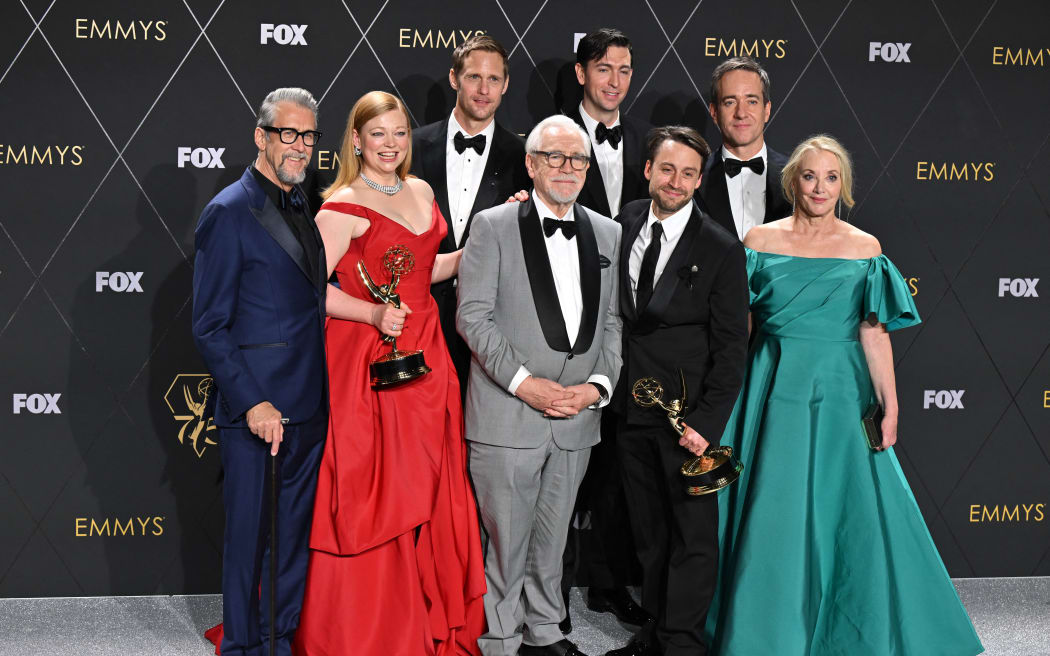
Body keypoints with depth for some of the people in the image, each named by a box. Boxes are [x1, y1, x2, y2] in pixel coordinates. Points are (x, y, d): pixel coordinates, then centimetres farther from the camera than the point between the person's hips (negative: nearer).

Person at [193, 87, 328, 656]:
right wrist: (253, 403, -18)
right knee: (250, 539, 4)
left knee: (295, 535, 14)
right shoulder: (228, 214, -10)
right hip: (257, 412, -7)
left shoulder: (303, 209, 13)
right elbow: (209, 327, -13)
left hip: (309, 411, 7)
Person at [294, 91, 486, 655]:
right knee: (368, 494, -1)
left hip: (425, 355, 7)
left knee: (426, 490, 10)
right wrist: (374, 314, -25)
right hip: (366, 360, -7)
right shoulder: (344, 205, -9)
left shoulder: (420, 192, 12)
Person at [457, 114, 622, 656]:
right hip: (507, 416, -4)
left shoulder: (607, 234, 11)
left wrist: (598, 384, -5)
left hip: (577, 417, 4)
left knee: (552, 538, 15)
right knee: (506, 540, 2)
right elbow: (473, 316, -7)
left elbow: (612, 320, 11)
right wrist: (524, 382, -15)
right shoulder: (493, 226, -2)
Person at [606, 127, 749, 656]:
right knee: (648, 530, 14)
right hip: (631, 409, 5)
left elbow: (731, 345, -9)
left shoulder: (721, 249, -9)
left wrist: (707, 422, -15)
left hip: (686, 411, -5)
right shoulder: (625, 222, 6)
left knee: (694, 532, 1)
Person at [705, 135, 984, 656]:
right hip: (775, 392, 0)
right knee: (772, 516, 4)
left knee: (852, 511, 1)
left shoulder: (864, 250, 2)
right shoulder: (760, 241, 3)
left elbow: (874, 334, -1)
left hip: (839, 396, 0)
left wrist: (889, 407, -7)